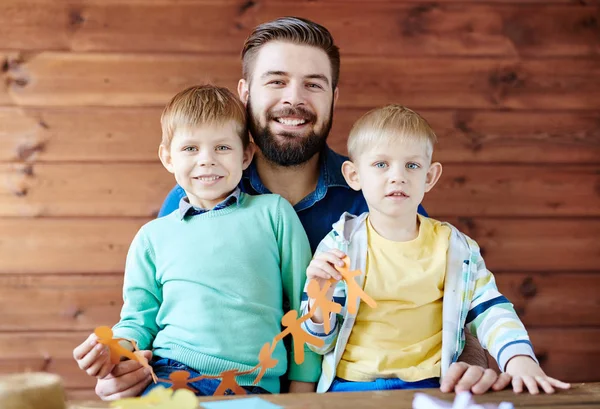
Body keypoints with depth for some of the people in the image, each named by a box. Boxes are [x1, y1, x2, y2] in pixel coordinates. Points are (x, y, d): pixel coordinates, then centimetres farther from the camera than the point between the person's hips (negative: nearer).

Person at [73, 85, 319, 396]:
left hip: (252, 382, 0)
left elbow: (303, 305, 10)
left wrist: (302, 384, 6)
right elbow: (139, 319, 19)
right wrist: (118, 348, -4)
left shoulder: (273, 212, 9)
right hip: (172, 371, 1)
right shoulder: (152, 236, 14)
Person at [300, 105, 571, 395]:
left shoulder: (455, 248, 10)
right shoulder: (339, 246, 3)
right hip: (350, 385, -1)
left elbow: (491, 313, 11)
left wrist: (519, 359, -9)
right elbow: (319, 344, 5)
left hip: (427, 384, 2)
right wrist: (322, 296, -15)